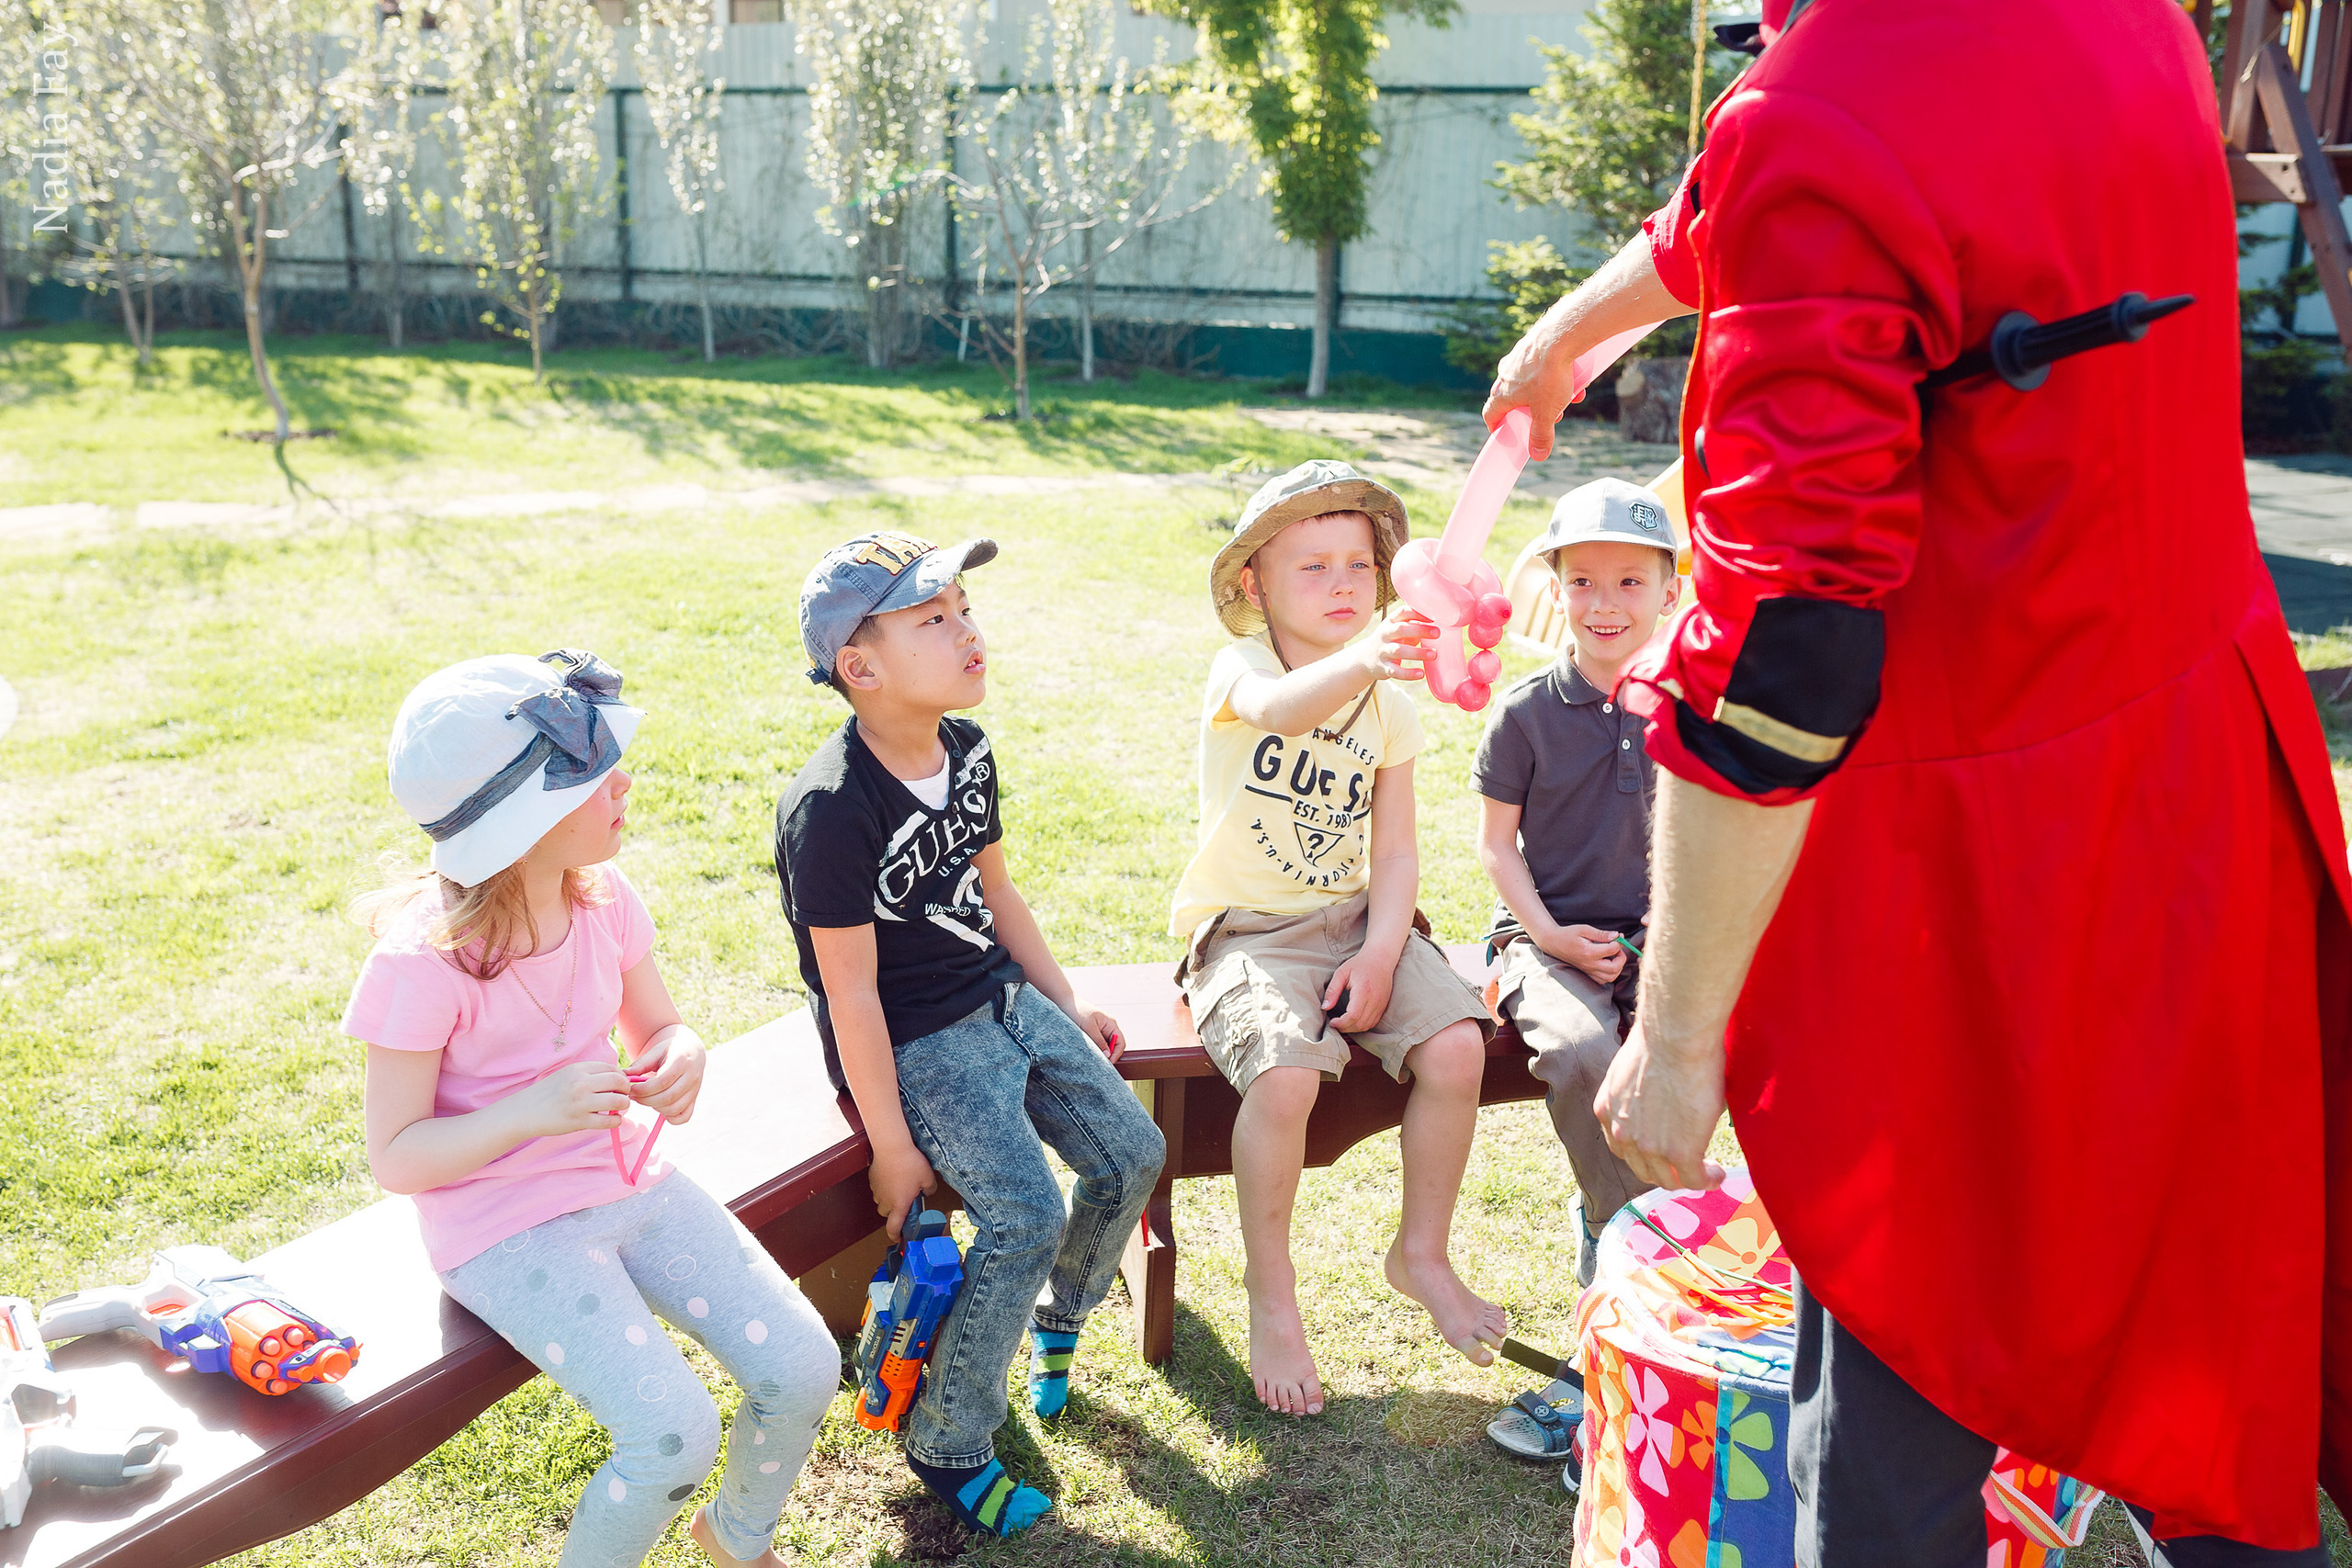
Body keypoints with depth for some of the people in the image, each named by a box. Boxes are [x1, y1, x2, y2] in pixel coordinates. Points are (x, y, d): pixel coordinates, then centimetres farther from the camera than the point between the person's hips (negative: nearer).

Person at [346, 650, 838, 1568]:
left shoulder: (605, 900, -4)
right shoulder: (421, 963, -21)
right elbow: (395, 1159, -14)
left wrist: (681, 1058, -13)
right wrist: (531, 1110, -29)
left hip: (629, 1178, 6)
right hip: (504, 1227, -6)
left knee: (802, 1368, -7)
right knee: (674, 1431, -23)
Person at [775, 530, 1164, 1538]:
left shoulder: (966, 750, 0)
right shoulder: (832, 810, -25)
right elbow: (852, 993, -21)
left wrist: (1068, 1006, 18)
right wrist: (894, 1145, -16)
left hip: (1002, 999, 8)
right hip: (913, 1042, -8)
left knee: (1130, 1153, 3)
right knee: (1025, 1216, -19)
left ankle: (1055, 1321, 32)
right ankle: (946, 1443, 3)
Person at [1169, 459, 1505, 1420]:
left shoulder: (1389, 705, 7)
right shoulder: (1240, 668, -9)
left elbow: (1395, 852, 5)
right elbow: (1282, 707, -36)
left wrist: (1381, 953, -13)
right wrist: (1360, 660, -57)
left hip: (1353, 919, 5)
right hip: (1246, 930, -4)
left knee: (1457, 1046, -20)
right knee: (1287, 1074, -30)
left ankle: (1422, 1253, 6)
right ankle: (1271, 1297, -5)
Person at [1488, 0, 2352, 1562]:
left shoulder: (1817, 140, -24)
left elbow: (1777, 657, -27)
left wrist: (1676, 1033, -16)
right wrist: (1572, 325, 39)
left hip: (1979, 863, -8)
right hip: (2215, 765, 8)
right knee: (2210, 1359, 24)